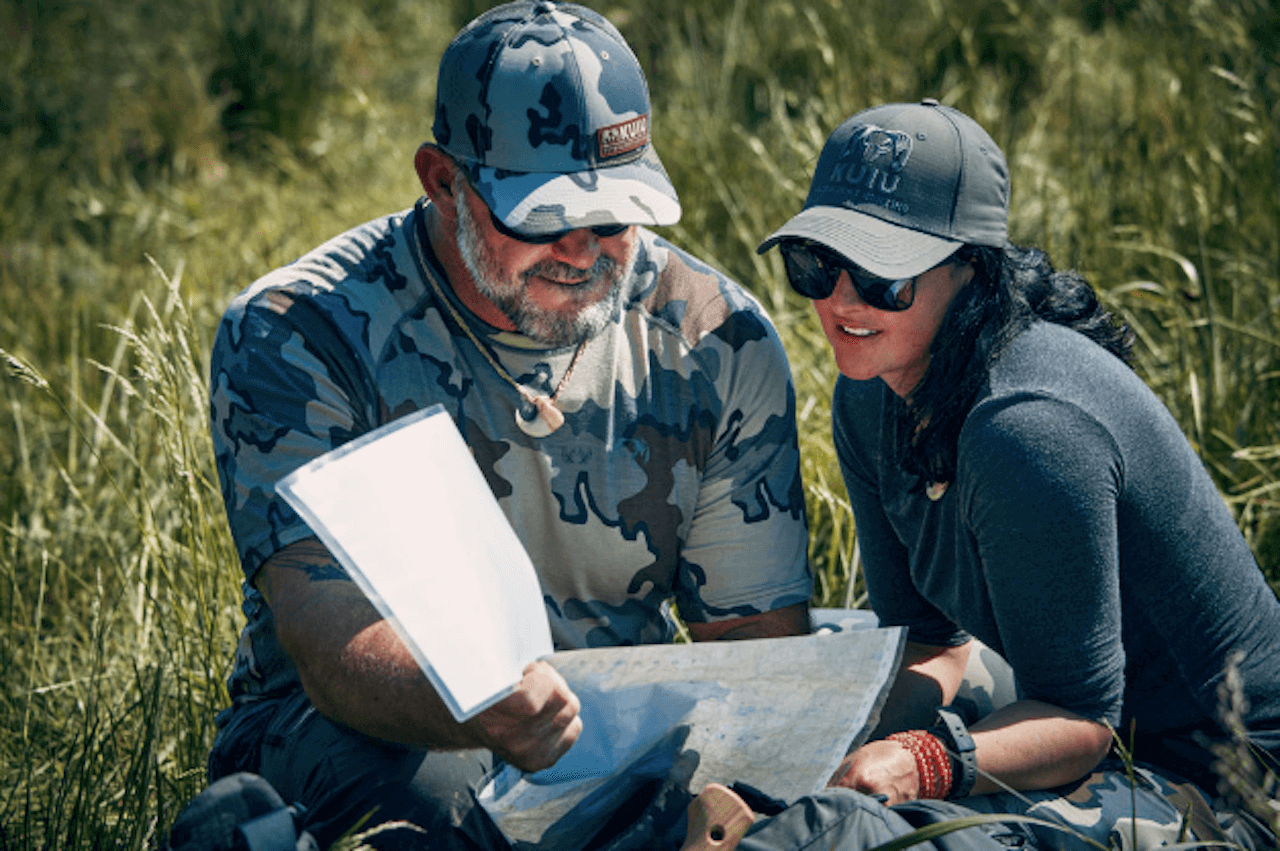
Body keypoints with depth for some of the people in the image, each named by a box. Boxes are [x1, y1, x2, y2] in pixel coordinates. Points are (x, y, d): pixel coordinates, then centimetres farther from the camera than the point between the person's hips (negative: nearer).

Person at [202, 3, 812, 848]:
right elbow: (336, 647, -25)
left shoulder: (721, 342, -2)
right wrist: (481, 715, -48)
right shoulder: (296, 335, -15)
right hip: (362, 731, -3)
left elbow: (760, 639, -1)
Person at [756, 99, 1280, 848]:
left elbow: (1082, 717, -24)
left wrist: (929, 762, -41)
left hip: (1218, 779, -8)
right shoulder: (871, 400, -1)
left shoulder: (1027, 428, -28)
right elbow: (932, 640, 3)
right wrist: (862, 749, -16)